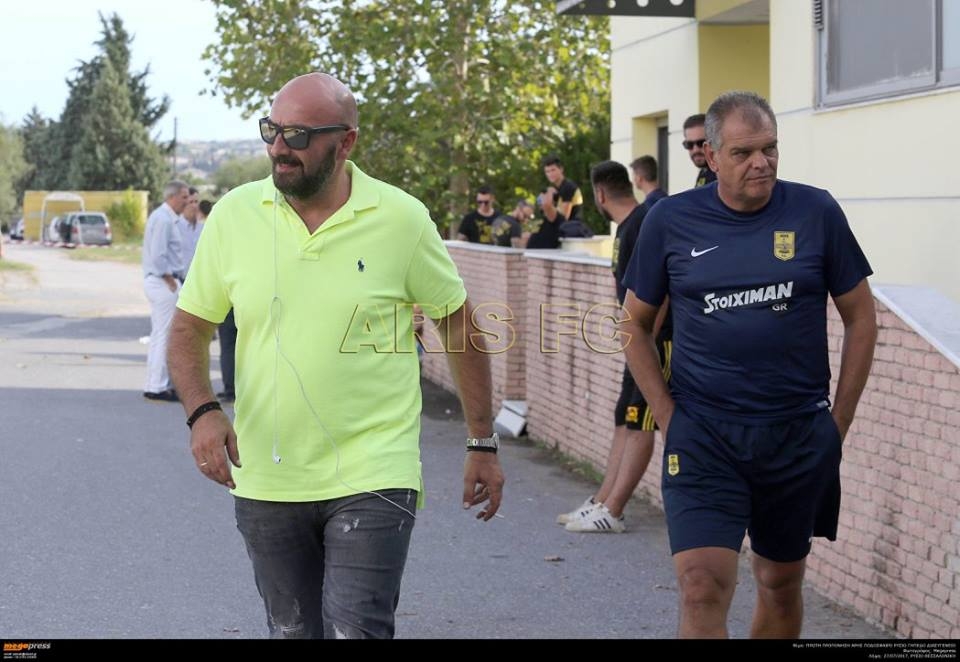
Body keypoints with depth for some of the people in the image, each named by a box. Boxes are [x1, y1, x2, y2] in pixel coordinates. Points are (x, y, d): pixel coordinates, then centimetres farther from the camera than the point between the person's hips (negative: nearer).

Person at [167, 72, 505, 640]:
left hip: (372, 480, -3)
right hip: (265, 481, 3)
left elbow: (460, 324, 5)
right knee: (294, 631, 15)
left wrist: (483, 445, 6)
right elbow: (190, 328, 8)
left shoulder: (402, 220, -6)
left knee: (354, 630, -15)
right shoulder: (234, 215, -1)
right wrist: (202, 411, -11)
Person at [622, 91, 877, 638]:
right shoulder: (671, 221, -1)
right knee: (703, 589, -12)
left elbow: (861, 318, 5)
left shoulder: (816, 213, -2)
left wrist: (839, 420, 2)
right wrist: (668, 417, 1)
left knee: (782, 584, 15)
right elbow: (637, 325, 9)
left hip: (799, 434, 1)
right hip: (703, 434, -1)